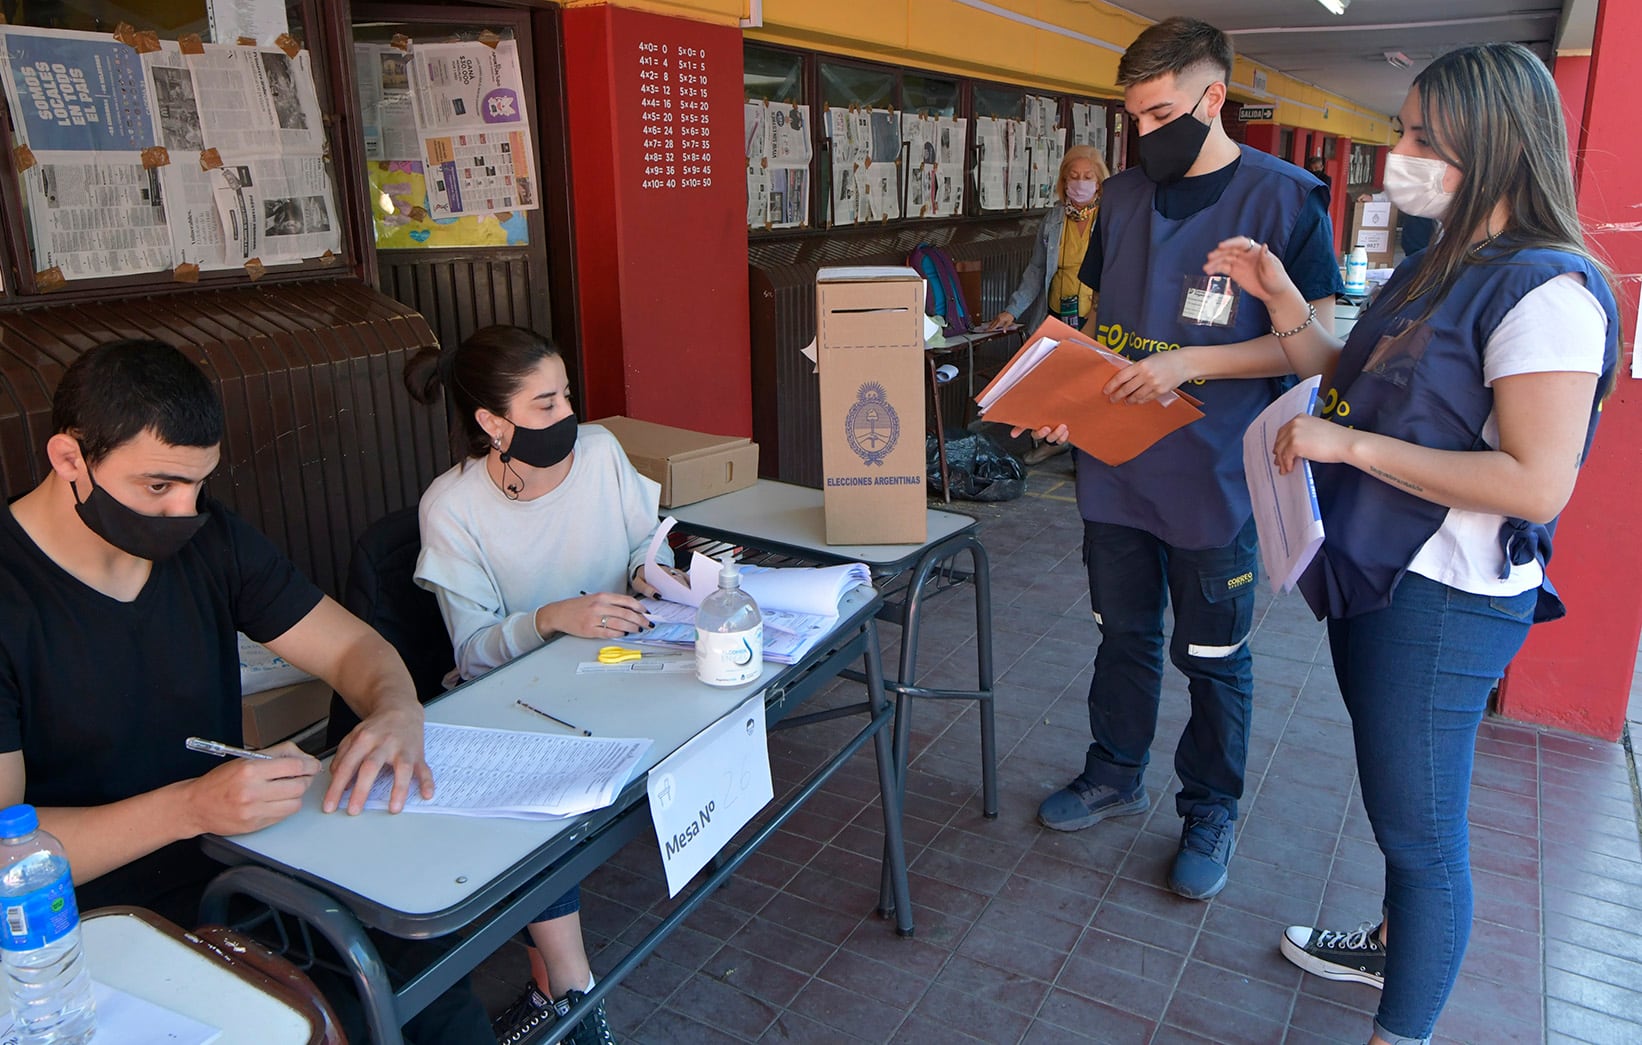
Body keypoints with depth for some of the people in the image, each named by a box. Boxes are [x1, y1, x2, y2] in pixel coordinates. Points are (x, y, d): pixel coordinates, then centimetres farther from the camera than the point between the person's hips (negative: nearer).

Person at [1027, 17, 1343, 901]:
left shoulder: (1282, 198, -8)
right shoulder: (1121, 197, 8)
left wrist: (1187, 363, -21)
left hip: (1214, 477, -4)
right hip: (1115, 464, 5)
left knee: (1213, 655, 9)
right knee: (1123, 632, 18)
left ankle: (1210, 811, 29)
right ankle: (1115, 775, 37)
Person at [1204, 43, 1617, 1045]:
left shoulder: (1546, 289, -19)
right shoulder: (1437, 269, 11)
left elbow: (1537, 483, -25)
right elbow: (1358, 384, 18)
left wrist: (1350, 445, -23)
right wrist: (1281, 297, 6)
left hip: (1446, 604, -9)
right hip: (1377, 577, 9)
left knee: (1420, 826, 4)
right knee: (1400, 801, 25)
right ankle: (1396, 944, 46)